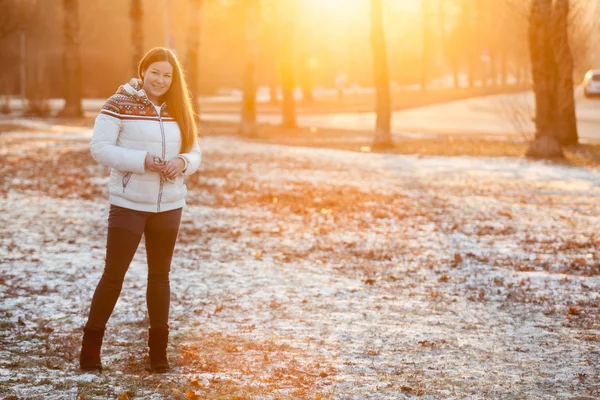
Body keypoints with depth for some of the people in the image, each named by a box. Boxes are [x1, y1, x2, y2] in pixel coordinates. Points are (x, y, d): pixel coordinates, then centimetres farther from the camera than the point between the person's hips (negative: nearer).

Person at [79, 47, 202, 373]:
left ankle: (158, 350, 20)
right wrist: (142, 161, -22)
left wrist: (182, 162, -13)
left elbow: (195, 153, 10)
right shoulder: (119, 105, -7)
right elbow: (99, 147, -13)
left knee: (160, 275, 11)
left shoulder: (179, 111, 8)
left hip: (169, 206, 5)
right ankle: (90, 347, 8)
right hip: (128, 204, -5)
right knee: (114, 274, -2)